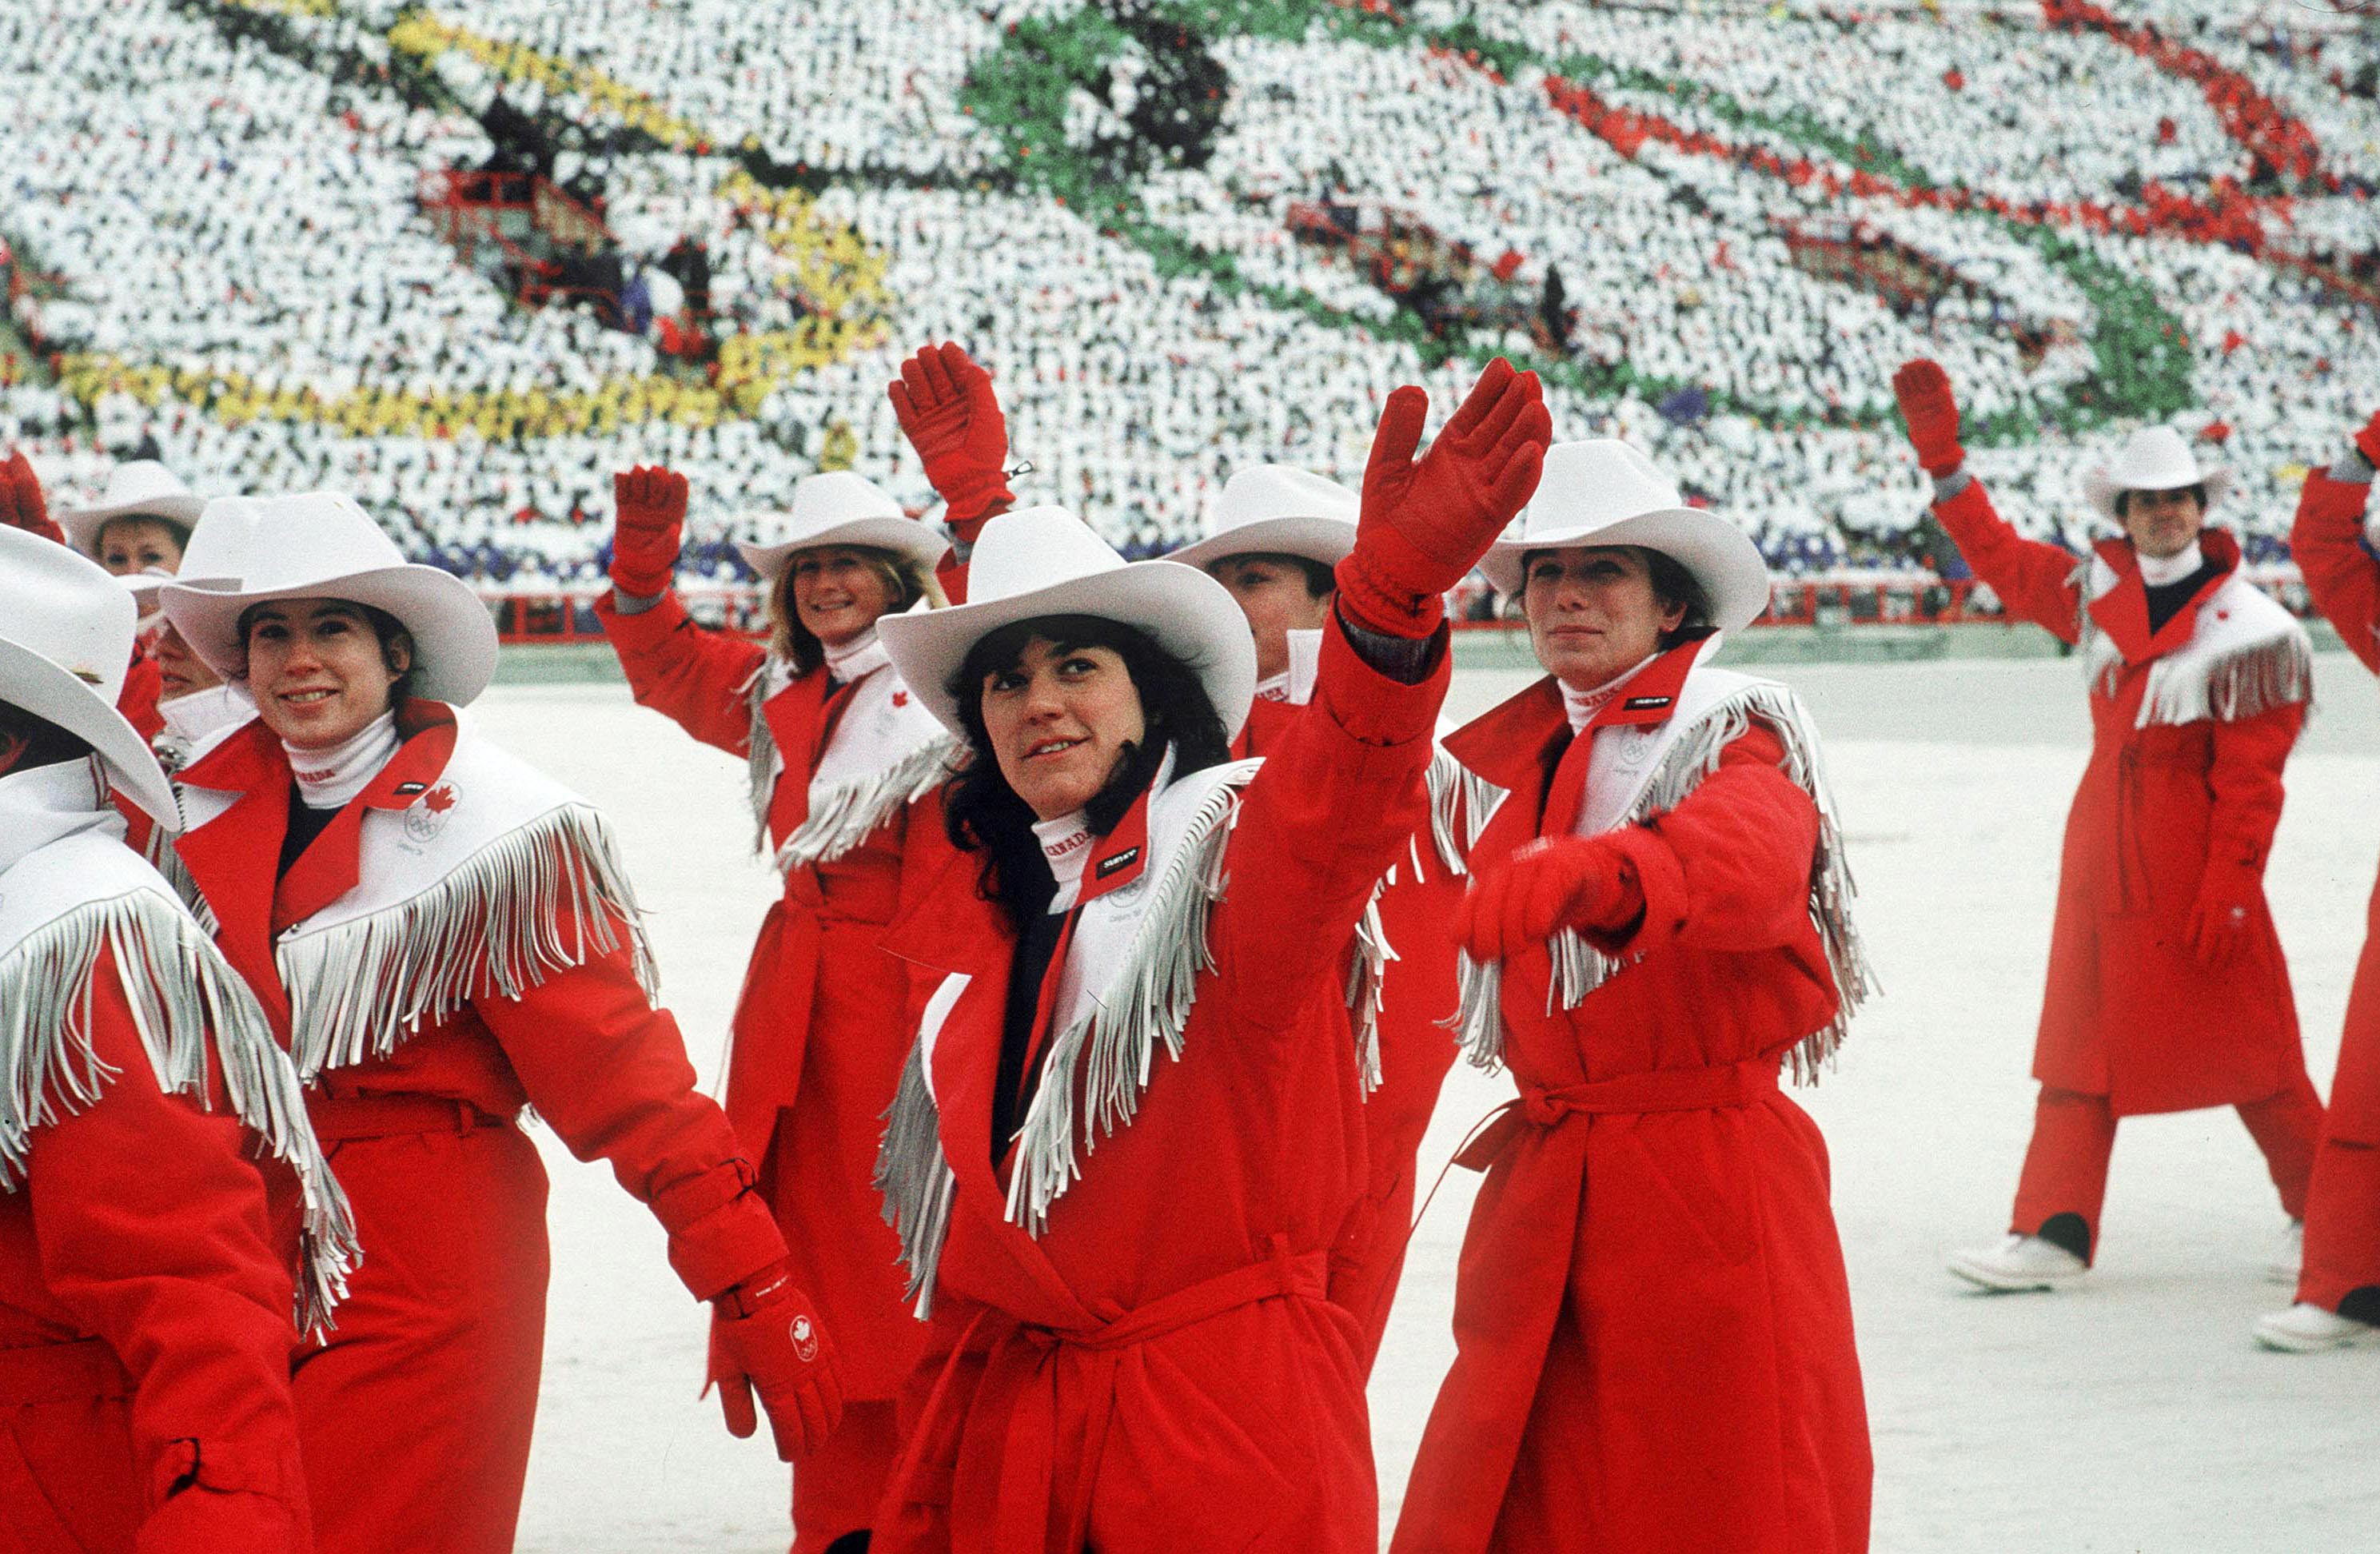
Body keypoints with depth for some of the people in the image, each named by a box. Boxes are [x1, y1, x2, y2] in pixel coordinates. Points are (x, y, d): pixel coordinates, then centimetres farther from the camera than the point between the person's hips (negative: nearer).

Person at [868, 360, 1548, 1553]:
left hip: (1223, 1424, -6)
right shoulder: (979, 906, 12)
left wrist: (1388, 596, -53)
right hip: (1000, 1411, 6)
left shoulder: (1229, 839, -7)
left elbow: (1329, 818, -32)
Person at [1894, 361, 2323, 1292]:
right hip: (2104, 848, 6)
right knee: (2080, 1042, 6)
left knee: (2247, 1042, 2)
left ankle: (2321, 1215, 19)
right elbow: (1999, 556, 14)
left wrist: (2227, 887, -14)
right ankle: (2055, 1232, 9)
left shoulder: (2249, 630, -11)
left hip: (2195, 862, -6)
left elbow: (2250, 781, -12)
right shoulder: (2097, 590, 5)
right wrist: (1941, 457, 7)